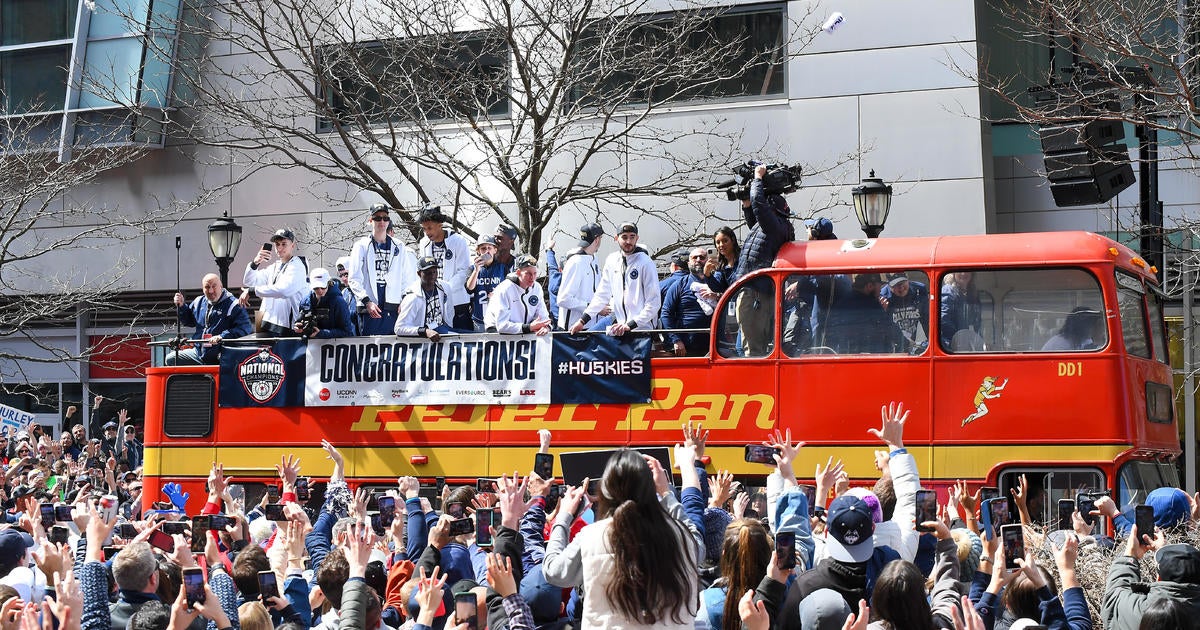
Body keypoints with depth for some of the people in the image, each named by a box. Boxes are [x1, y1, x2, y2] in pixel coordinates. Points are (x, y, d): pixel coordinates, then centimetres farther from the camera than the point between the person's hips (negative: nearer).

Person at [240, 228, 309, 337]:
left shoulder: (297, 267, -5)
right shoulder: (273, 267, 18)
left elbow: (283, 290, -22)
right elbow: (248, 283, 12)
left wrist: (252, 291, -19)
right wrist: (255, 263, -7)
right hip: (267, 324, 7)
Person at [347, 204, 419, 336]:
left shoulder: (398, 248, 14)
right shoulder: (361, 246, 6)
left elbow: (406, 279, 12)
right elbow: (354, 280, 0)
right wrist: (367, 302, -12)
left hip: (393, 308, 2)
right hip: (369, 309, -2)